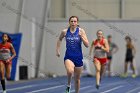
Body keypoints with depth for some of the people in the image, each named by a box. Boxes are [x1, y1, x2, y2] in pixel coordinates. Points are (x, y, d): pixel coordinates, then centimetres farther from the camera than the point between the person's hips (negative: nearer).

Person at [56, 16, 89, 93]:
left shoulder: (81, 31, -4)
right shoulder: (65, 31, -2)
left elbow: (87, 45, -7)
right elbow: (59, 39, 20)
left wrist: (81, 36, -20)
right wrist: (58, 50, 12)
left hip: (78, 57, 1)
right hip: (68, 57, -1)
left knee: (77, 79, 11)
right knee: (70, 71, -31)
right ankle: (68, 85, -2)